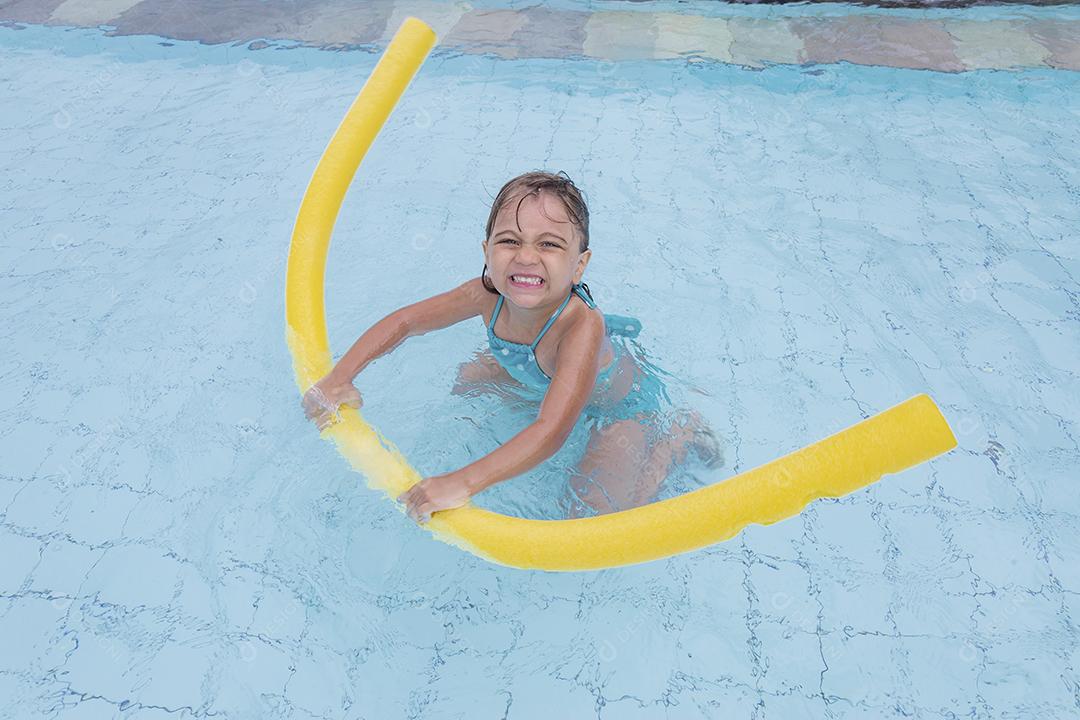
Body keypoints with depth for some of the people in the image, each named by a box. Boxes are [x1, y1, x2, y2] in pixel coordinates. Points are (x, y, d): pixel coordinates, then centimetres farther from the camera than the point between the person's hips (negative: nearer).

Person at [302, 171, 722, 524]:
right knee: (467, 380, 13)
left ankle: (680, 436, 7)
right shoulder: (489, 295, -27)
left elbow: (553, 430, -53)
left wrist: (463, 483, -59)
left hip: (621, 402, -5)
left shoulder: (580, 326, -45)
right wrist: (339, 377, -26)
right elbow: (404, 321, -16)